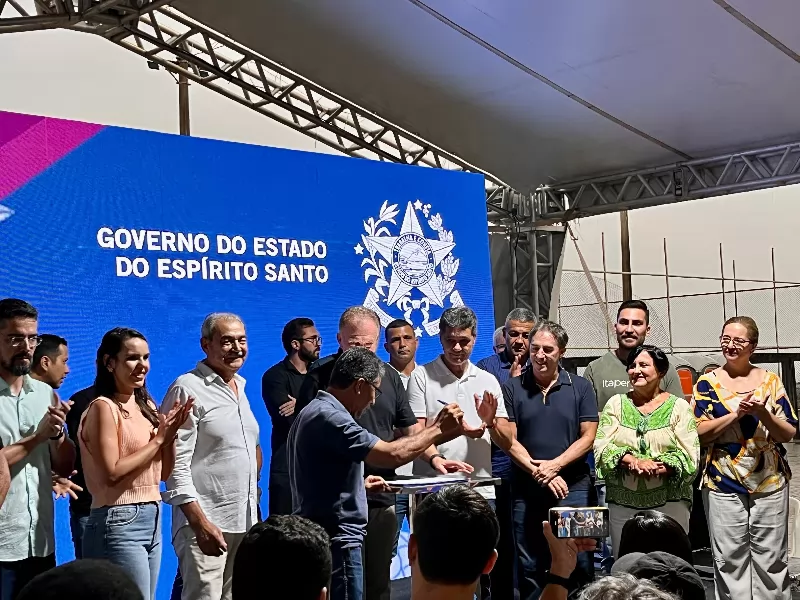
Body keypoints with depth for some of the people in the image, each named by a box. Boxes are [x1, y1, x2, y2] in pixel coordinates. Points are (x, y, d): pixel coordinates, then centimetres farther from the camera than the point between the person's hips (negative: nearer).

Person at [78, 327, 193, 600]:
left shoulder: (146, 405, 11)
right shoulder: (103, 407, -11)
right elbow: (112, 473, -18)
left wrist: (171, 433, -3)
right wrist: (159, 438, -12)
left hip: (153, 518, 8)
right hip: (119, 521, -8)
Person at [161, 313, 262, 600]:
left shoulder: (240, 387, 14)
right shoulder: (188, 389, -9)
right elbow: (176, 466, -15)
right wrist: (200, 522, -20)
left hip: (244, 521, 7)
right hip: (205, 522, -7)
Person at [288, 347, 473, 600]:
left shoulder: (313, 412, 14)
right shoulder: (329, 417, -20)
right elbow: (392, 454, -26)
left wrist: (359, 484, 18)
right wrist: (437, 429, -14)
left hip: (319, 536, 11)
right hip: (335, 539, -11)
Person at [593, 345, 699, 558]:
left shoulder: (678, 407, 5)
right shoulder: (616, 404, 10)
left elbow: (690, 456, -3)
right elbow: (601, 447, -1)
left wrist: (658, 468, -18)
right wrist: (632, 461, -17)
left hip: (669, 501, -2)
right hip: (622, 502, 2)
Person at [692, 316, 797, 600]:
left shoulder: (770, 381, 3)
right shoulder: (707, 383, 1)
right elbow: (699, 433, -7)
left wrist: (763, 414, -18)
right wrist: (737, 413, -18)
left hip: (770, 483, 1)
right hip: (723, 484, -1)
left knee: (771, 559, 7)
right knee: (730, 560, 4)